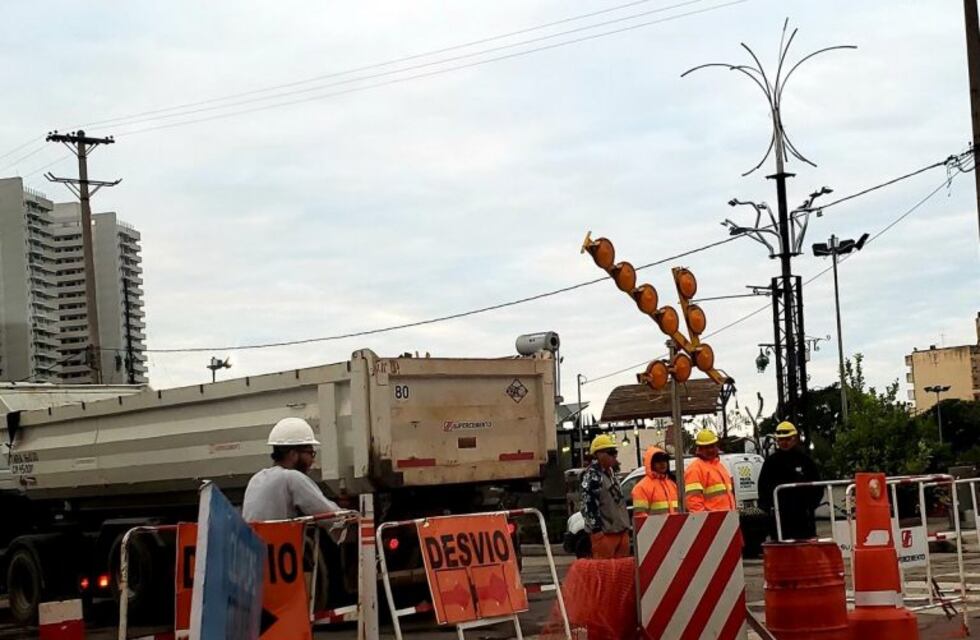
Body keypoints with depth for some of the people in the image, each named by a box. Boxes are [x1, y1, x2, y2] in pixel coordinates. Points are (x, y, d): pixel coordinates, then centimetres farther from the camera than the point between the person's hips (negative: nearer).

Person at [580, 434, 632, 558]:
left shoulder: (611, 473, 17)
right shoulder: (592, 476, -13)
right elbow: (588, 505, -19)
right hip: (604, 533, -9)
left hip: (621, 531, 9)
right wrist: (597, 529, -21)